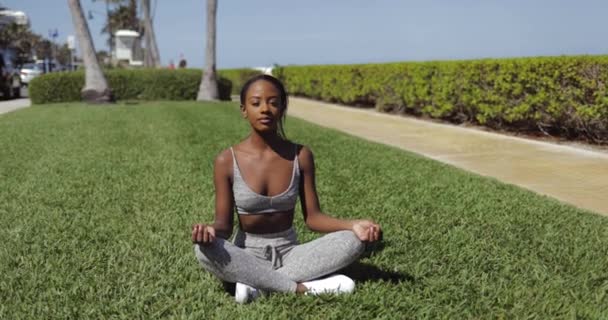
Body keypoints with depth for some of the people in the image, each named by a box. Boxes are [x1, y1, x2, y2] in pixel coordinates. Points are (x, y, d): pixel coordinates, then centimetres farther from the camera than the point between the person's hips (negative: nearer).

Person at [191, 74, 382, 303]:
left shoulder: (301, 156, -5)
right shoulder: (227, 161, -10)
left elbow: (312, 217, -3)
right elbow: (224, 224, -8)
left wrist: (353, 225, -21)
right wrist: (212, 231, -33)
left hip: (289, 253, 2)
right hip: (248, 255, -1)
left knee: (354, 240, -21)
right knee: (205, 249, -33)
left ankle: (258, 283, -23)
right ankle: (303, 288, -25)